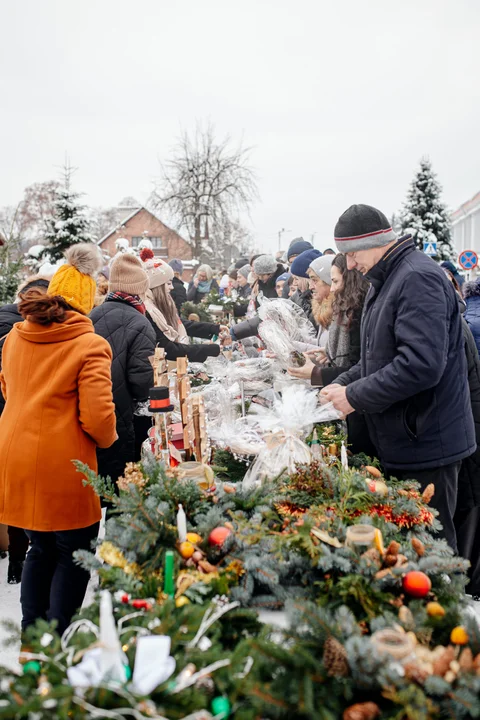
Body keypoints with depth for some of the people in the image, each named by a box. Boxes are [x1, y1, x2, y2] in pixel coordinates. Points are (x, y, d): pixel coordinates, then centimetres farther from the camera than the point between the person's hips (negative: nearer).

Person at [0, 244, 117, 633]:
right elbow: (97, 418, -18)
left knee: (41, 549, 24)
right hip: (62, 468, -6)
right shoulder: (89, 346, -14)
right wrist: (109, 438, 3)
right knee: (74, 555, 12)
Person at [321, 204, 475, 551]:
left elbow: (422, 364, -29)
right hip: (399, 443, 10)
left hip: (426, 446, -10)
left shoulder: (419, 278, -19)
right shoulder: (385, 281, 14)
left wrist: (355, 396, -20)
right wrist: (342, 384, 6)